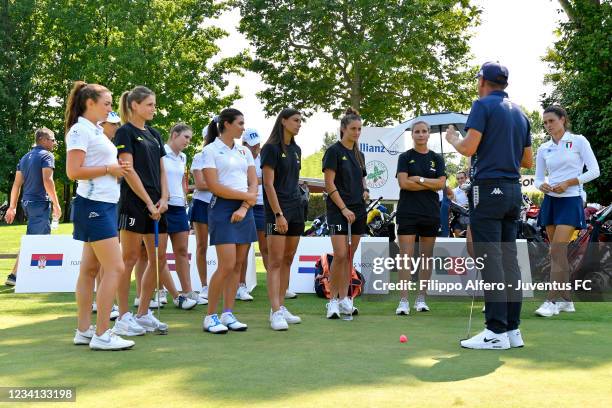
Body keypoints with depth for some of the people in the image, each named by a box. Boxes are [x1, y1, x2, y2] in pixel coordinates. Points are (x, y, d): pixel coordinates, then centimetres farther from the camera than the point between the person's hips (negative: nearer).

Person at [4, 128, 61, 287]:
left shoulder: (25, 157, 16)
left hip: (27, 202, 8)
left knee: (45, 235, 19)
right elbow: (47, 181, -19)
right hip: (40, 203, -8)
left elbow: (17, 184, 14)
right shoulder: (46, 155, -8)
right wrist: (56, 204, -15)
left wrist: (12, 207, 15)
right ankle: (14, 275, -9)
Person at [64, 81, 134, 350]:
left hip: (106, 205, 10)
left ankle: (84, 331, 17)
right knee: (115, 268, -12)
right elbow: (73, 172, -18)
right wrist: (109, 169, -15)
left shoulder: (97, 131, 17)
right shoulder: (80, 130, -11)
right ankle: (101, 335, -8)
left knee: (90, 269, 11)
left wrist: (118, 168, 6)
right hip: (94, 205, -10)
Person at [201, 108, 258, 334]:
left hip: (244, 211, 6)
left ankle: (228, 314, 12)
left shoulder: (245, 151, 15)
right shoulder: (210, 150, -3)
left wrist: (244, 208, -7)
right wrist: (247, 195, -7)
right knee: (227, 265, -13)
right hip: (222, 208, -6)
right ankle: (210, 316, -1)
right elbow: (214, 186, -11)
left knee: (238, 265, 4)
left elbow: (253, 184, 10)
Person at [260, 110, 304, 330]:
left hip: (296, 210, 8)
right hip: (277, 212, -8)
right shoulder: (271, 148, -8)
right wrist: (278, 214, -18)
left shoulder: (296, 149, 15)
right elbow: (268, 184, -13)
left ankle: (281, 307, 15)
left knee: (287, 261, 9)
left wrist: (298, 205, 14)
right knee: (275, 262, -9)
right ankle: (275, 312, -10)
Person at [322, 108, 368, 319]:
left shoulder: (359, 154, 15)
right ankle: (333, 300, -4)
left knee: (350, 256, 7)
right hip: (338, 210, -7)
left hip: (358, 210, 7)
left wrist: (365, 191, 1)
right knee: (340, 255, -13)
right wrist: (344, 208, -16)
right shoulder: (334, 151, -6)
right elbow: (330, 184, -11)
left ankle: (344, 299, 11)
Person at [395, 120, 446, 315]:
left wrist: (420, 179, -10)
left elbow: (442, 184, -1)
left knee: (426, 256, 6)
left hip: (431, 212, 3)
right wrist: (431, 185, -7)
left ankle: (421, 299, 14)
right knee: (406, 256, -9)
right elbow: (403, 182, -9)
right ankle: (403, 301, -10)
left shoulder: (436, 158, 11)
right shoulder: (405, 157, 5)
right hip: (408, 212, -3)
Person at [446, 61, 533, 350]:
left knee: (490, 260, -8)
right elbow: (527, 161, 19)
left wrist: (452, 138, 5)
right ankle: (512, 328, 10)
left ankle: (496, 331, -9)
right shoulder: (520, 113, 17)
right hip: (513, 190, 7)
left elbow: (469, 148, -15)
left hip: (488, 188, -7)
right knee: (509, 259, 8)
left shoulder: (483, 105, -5)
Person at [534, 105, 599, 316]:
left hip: (571, 200, -5)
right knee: (558, 252, 7)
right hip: (550, 201, 5)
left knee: (557, 251, -15)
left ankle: (552, 301, -14)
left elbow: (594, 171, -7)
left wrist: (568, 183, -16)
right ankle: (566, 300, 15)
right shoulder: (543, 149, 9)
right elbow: (538, 178, 12)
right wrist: (542, 186, -11)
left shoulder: (578, 141, -3)